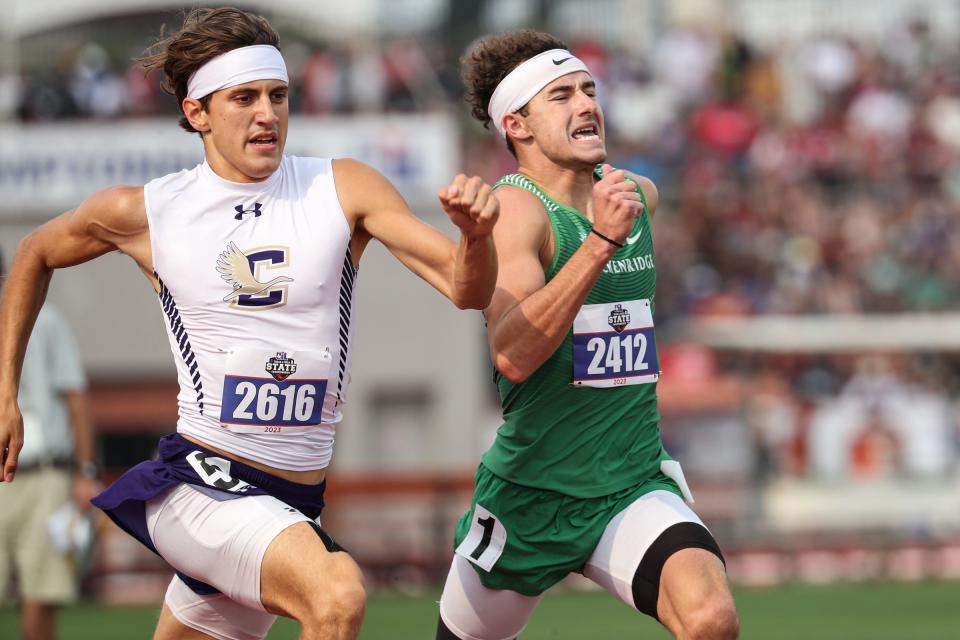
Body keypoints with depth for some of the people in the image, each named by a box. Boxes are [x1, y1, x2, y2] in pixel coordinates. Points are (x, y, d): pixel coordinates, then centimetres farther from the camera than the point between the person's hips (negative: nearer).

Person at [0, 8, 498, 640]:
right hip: (198, 484, -4)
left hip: (294, 503, 4)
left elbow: (465, 288, -8)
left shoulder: (344, 190, 1)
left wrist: (476, 235, -30)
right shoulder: (143, 213, -1)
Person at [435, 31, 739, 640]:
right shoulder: (515, 208, -14)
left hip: (635, 487, 3)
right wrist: (601, 241, -36)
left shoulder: (638, 195, 7)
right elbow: (512, 355, -32)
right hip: (532, 495, -3)